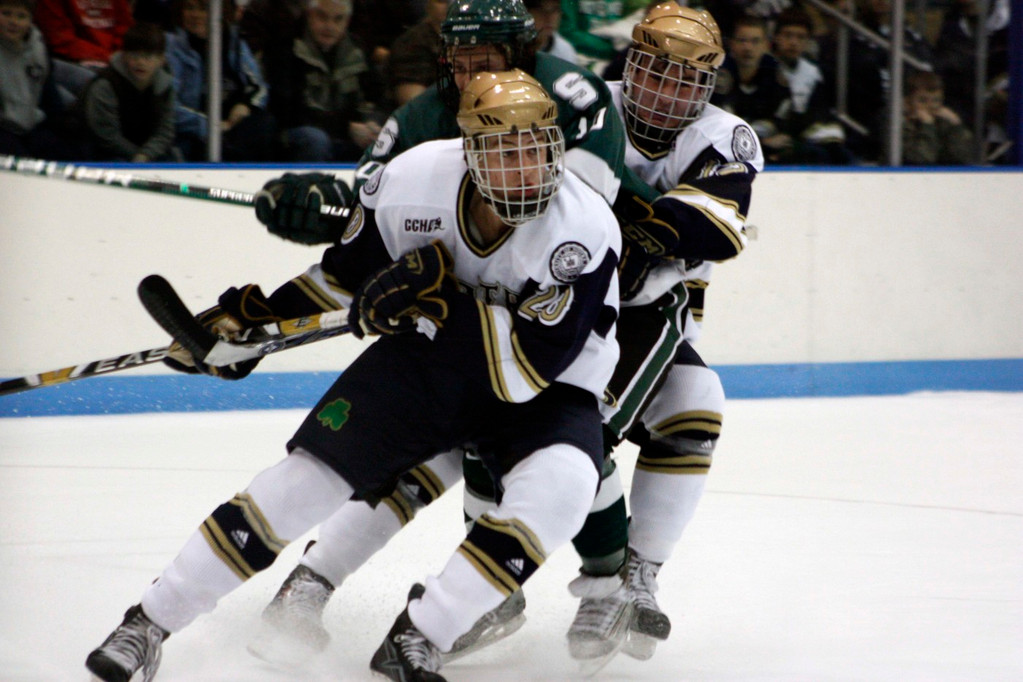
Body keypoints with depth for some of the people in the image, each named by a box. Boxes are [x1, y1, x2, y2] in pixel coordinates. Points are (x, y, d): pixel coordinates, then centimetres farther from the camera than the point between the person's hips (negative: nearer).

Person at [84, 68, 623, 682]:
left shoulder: (584, 229, -30)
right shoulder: (413, 182, -18)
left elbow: (531, 366, -33)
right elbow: (345, 272, 3)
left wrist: (441, 297, -37)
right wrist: (248, 312, 4)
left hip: (543, 394, -2)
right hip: (424, 355, 3)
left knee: (559, 486, -33)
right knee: (310, 477, -8)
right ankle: (150, 621, 5)